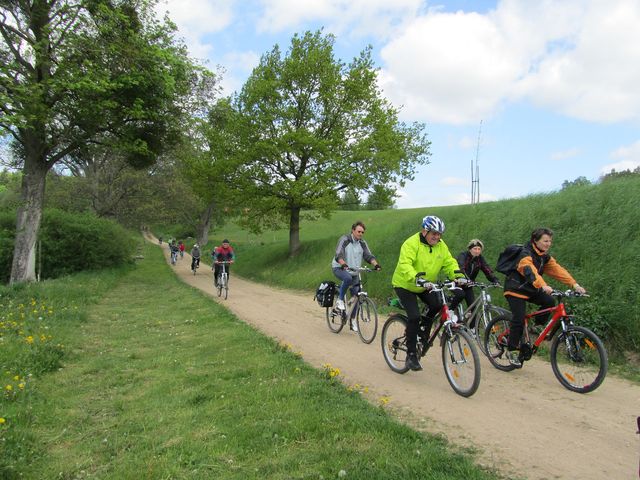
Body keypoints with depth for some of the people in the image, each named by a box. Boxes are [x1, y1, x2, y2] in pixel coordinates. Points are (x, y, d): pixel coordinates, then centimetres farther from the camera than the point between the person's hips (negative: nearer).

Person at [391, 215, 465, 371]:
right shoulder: (411, 243, -24)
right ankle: (411, 355, -4)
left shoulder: (441, 246, -3)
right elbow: (405, 264, -37)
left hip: (425, 286, 6)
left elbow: (449, 262, -7)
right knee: (414, 316, -18)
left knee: (437, 305, -16)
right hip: (405, 285, -6)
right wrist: (417, 279, -52)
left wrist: (458, 275, -28)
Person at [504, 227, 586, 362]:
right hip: (516, 289, -7)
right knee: (519, 319, -15)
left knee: (549, 301, -16)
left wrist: (574, 285, -20)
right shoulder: (526, 254, -21)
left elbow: (558, 270, -7)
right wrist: (543, 286, -55)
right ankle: (512, 348, -1)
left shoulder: (545, 257, 4)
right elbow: (530, 271, -39)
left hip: (530, 290, 7)